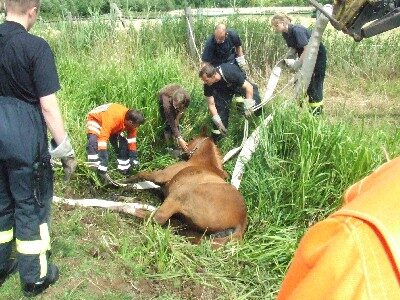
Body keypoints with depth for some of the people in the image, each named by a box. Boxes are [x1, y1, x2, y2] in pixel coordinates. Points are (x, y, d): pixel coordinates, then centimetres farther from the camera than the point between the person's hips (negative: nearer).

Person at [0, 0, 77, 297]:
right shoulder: (36, 46, -15)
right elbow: (48, 105, -17)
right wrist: (65, 148, -10)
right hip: (25, 140, -6)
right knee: (31, 206, 8)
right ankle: (35, 277, 21)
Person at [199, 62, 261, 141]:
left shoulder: (230, 72, -42)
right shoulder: (208, 85, -28)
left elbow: (249, 87, -33)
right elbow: (211, 105, -19)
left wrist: (247, 107, -35)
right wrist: (218, 123, -24)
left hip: (240, 84, -3)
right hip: (224, 89, 3)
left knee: (256, 105, -23)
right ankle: (216, 138, 1)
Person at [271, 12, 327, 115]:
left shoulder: (297, 30, -29)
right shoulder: (285, 34, -3)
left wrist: (297, 64, -30)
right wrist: (285, 58, -12)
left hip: (318, 55, -9)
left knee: (315, 83, -5)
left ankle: (317, 111, 3)